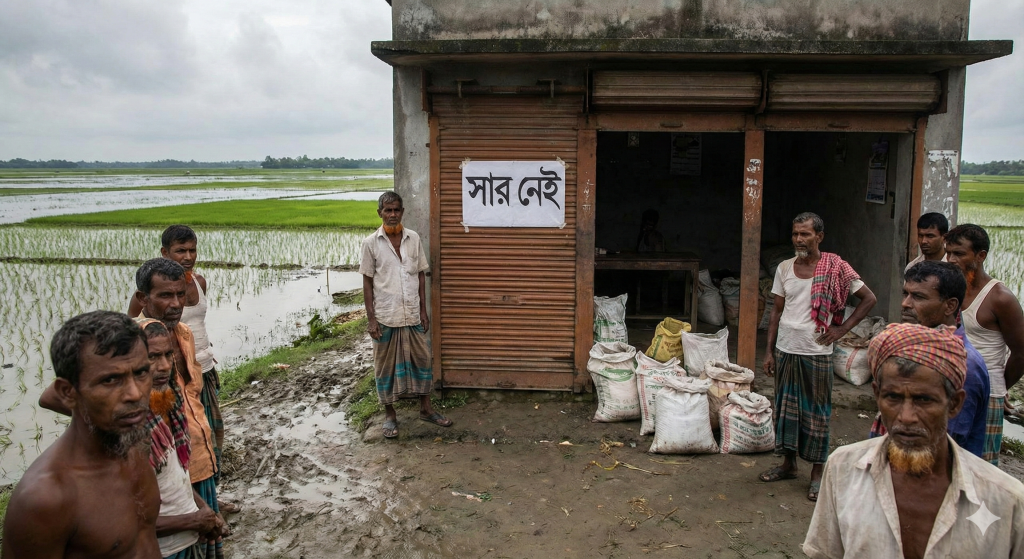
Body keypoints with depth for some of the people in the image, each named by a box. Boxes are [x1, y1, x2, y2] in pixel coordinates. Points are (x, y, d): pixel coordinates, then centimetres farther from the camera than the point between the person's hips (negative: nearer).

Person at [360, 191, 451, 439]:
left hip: (412, 315, 3)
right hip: (385, 316, -3)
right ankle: (390, 414, 23)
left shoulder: (413, 239, 2)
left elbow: (420, 275, 7)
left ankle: (426, 408, 26)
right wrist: (371, 318, -7)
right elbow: (367, 282, -4)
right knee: (386, 365, 8)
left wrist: (423, 310, 5)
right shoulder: (371, 243, -6)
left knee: (422, 359, 10)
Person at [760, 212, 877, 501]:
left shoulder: (835, 267, -8)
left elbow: (869, 299, -2)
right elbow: (777, 311, 8)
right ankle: (789, 463, 28)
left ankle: (817, 472, 17)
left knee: (816, 411, 5)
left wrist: (842, 328, -9)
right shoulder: (784, 268, 4)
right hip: (785, 350, 4)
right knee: (785, 407, 12)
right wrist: (769, 351, 6)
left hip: (816, 353, -4)